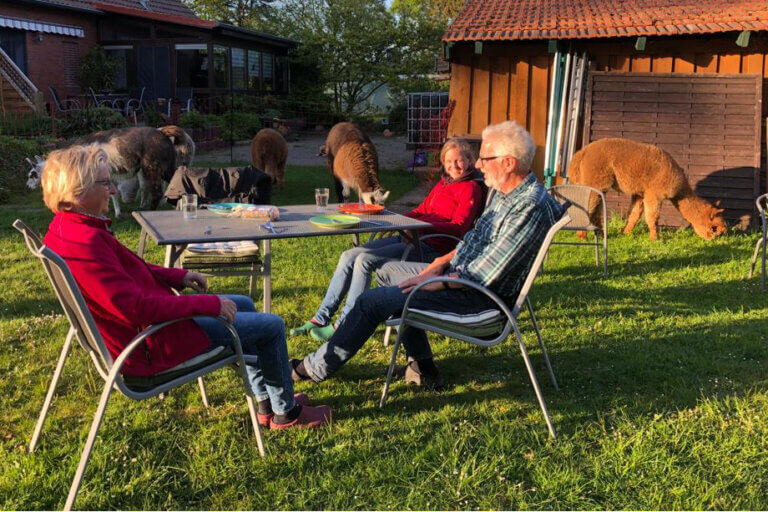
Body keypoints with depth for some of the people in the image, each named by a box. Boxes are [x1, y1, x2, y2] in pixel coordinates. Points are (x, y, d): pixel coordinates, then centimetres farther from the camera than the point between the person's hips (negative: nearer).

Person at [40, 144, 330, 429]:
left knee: (244, 305, 24)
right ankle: (286, 412, 22)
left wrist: (177, 276, 5)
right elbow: (135, 307, -32)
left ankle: (267, 403, 31)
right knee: (272, 326, 0)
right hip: (151, 346, -11)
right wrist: (209, 304, -25)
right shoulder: (86, 242, -30)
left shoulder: (65, 226, 2)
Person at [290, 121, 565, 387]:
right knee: (388, 270, 24)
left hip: (478, 296, -11)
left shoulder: (531, 207, -27)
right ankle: (422, 367, 17)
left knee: (372, 301, -12)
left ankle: (315, 367, 8)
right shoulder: (505, 192, 5)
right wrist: (443, 261, 5)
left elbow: (487, 274, -27)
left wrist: (438, 282, -17)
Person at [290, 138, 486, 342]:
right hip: (410, 236, 9)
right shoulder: (443, 183, 22)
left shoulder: (471, 188, -3)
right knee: (348, 256, -3)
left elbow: (458, 228, -14)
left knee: (365, 260, -23)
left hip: (431, 246, -9)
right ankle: (320, 319, 1)